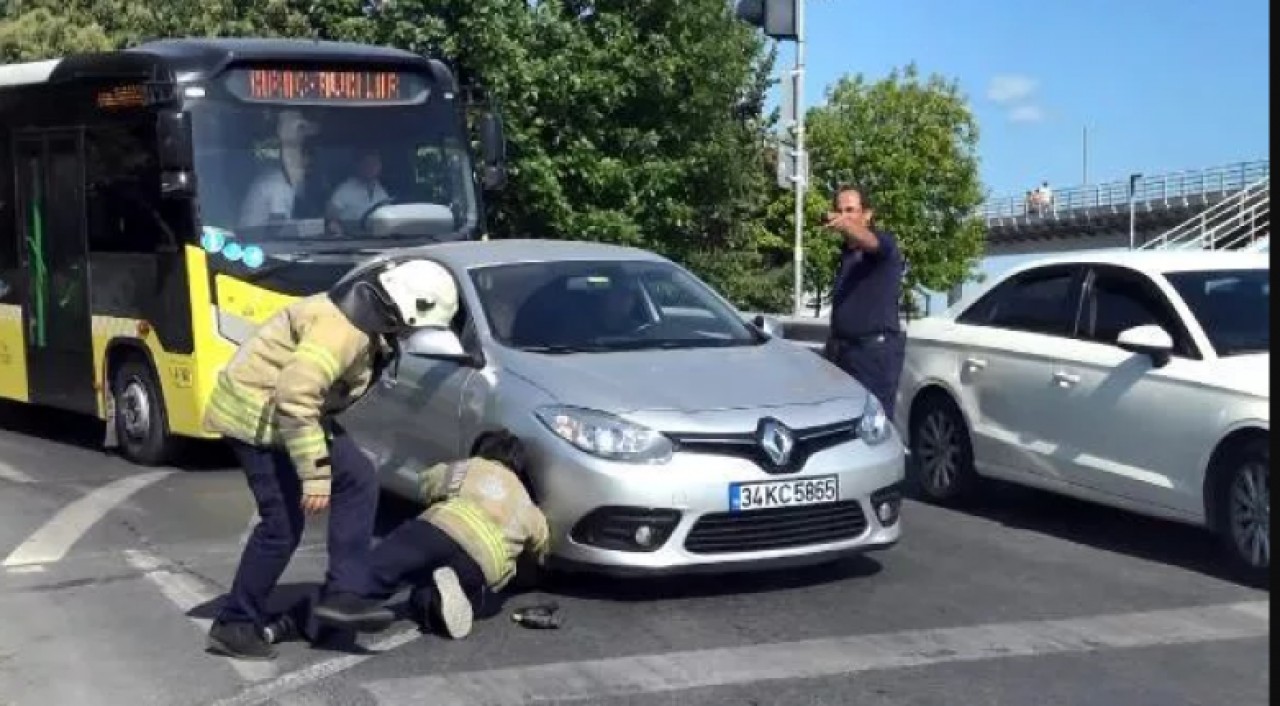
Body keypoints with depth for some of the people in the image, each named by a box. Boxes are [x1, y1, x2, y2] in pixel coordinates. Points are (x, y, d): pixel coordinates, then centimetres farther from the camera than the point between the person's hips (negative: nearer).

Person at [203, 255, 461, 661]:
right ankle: (234, 625, 6)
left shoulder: (367, 320, 5)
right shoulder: (343, 327, -27)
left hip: (292, 411, 10)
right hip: (257, 413, -10)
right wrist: (315, 475, -30)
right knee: (283, 524, -8)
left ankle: (344, 594, 2)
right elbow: (294, 397, -33)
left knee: (358, 479, 2)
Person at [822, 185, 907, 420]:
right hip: (843, 348, 7)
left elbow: (869, 241, -31)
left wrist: (846, 225, -53)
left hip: (877, 348, -7)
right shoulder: (845, 251, 17)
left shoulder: (884, 242, -6)